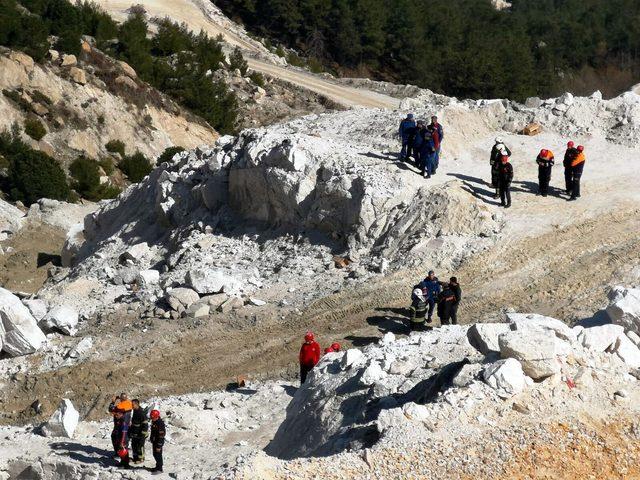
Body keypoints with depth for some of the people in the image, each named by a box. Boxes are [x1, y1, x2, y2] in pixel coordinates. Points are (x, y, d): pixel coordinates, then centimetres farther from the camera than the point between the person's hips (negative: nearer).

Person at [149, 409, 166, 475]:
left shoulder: (160, 424, -25)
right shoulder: (154, 422, 4)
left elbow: (161, 436, -24)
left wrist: (159, 446, -23)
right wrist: (151, 438, 26)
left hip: (158, 442, -9)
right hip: (154, 441, 9)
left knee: (158, 455, -2)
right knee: (155, 455, 18)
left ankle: (159, 469, 7)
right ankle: (158, 466, 32)